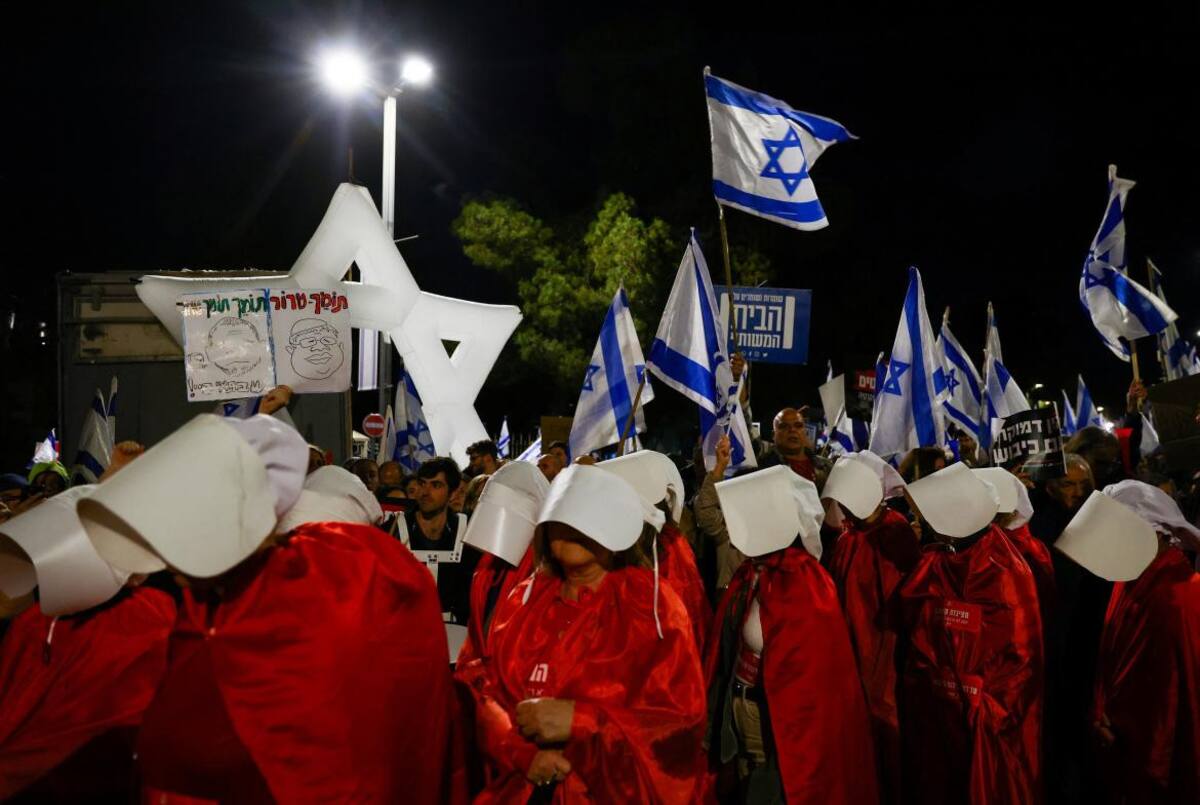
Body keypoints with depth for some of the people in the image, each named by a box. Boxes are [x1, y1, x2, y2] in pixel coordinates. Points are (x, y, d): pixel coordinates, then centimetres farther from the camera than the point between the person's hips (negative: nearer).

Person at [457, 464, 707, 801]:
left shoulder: (653, 605, -3)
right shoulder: (523, 600, 8)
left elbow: (682, 719, -8)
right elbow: (482, 687, 4)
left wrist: (577, 720, -16)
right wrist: (523, 752, -13)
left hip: (615, 791, -3)